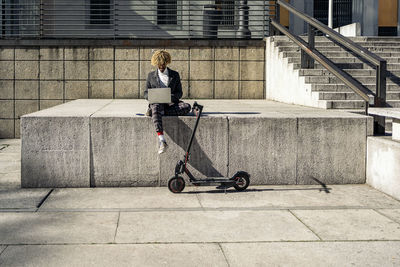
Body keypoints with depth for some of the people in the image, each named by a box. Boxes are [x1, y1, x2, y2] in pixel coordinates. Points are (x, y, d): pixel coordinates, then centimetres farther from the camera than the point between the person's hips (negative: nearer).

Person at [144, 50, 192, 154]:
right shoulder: (151, 75, 16)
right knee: (156, 107, -40)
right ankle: (161, 140, -54)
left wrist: (171, 97, -13)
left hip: (171, 103, 1)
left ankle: (153, 111, -29)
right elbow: (146, 93, 14)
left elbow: (179, 93, 10)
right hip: (156, 103, -1)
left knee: (187, 106, -30)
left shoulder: (175, 75, 15)